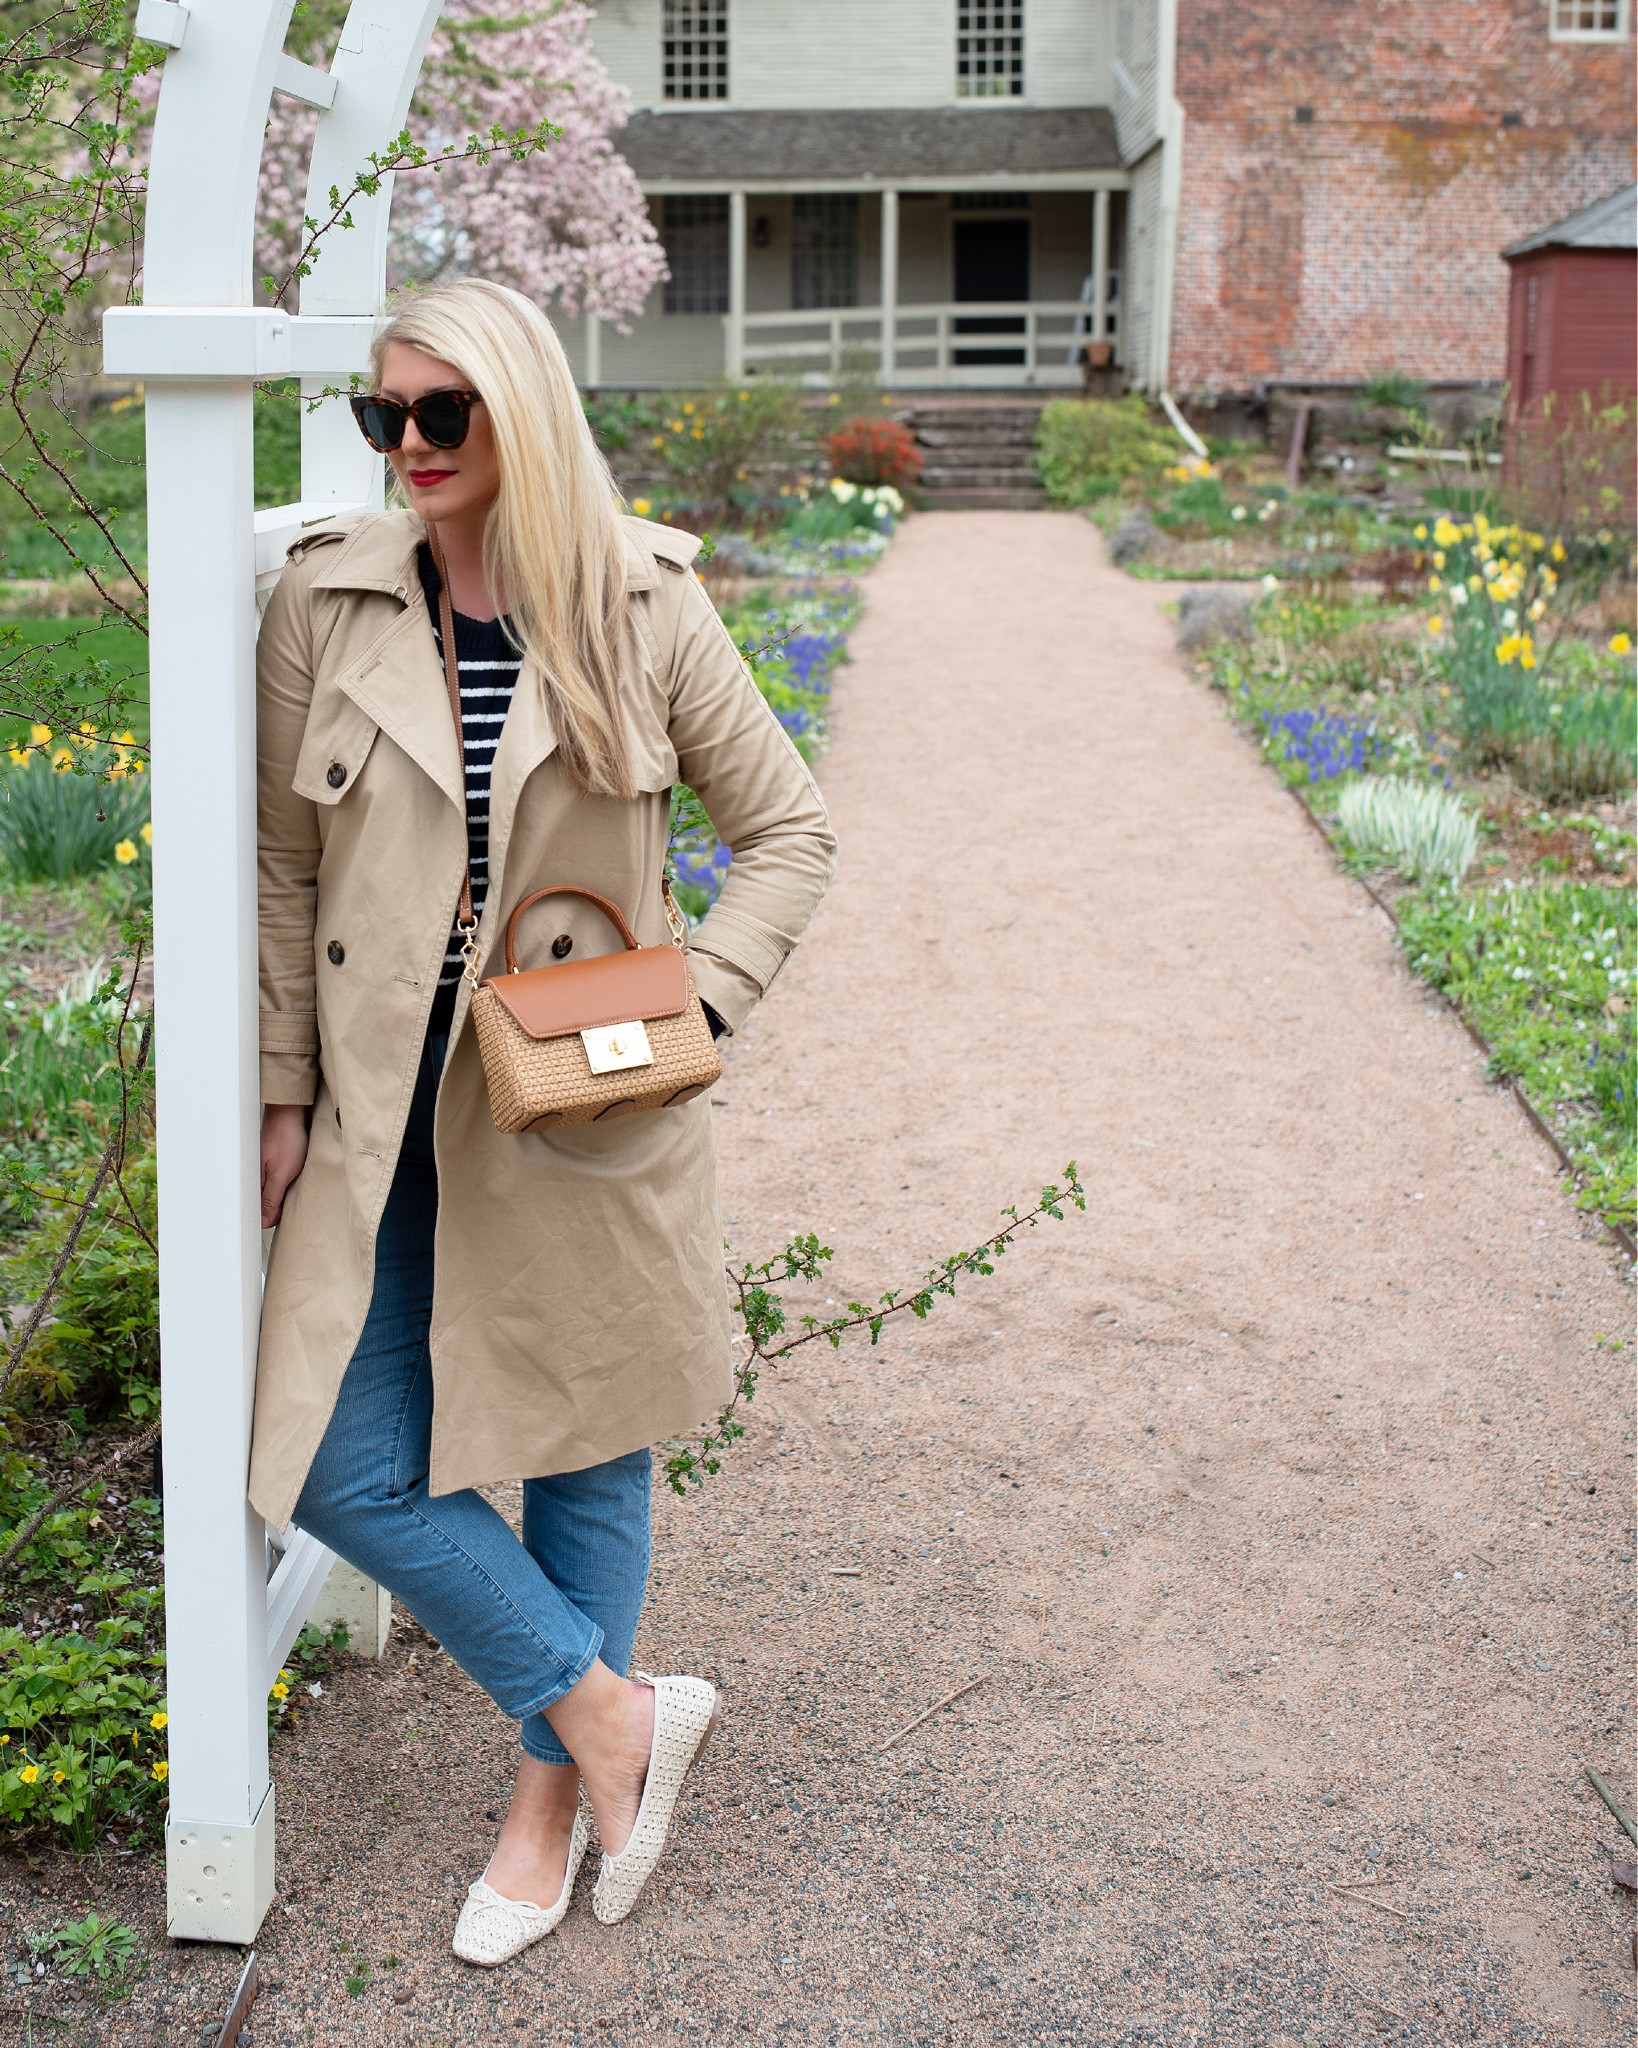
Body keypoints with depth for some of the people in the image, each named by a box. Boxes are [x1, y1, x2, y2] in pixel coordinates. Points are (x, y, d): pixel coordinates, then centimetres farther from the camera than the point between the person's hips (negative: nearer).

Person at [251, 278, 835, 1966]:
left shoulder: (641, 607, -5)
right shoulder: (327, 600, -2)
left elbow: (786, 828, 4)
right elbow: (286, 869, 4)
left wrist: (701, 998, -10)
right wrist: (286, 1092, 2)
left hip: (584, 1115, -2)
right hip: (385, 1119, 2)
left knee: (583, 1446, 10)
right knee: (342, 1471, -1)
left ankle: (552, 1792, 30)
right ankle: (613, 1710, 17)